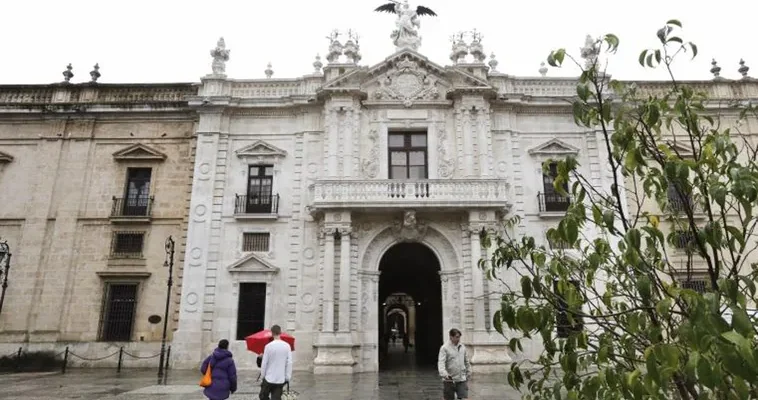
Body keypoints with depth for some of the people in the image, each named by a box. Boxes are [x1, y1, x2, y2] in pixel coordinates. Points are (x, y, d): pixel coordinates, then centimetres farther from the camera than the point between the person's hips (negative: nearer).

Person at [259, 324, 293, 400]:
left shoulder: (268, 346, -12)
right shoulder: (287, 346, -5)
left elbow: (264, 363, -8)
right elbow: (289, 363, -4)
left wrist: (263, 375, 7)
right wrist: (288, 377, 5)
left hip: (269, 378, -2)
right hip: (281, 379, 2)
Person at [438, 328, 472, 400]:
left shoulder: (462, 347, 7)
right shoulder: (444, 348, -9)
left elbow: (467, 361, 19)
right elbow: (441, 362, -18)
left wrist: (468, 372, 20)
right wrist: (444, 374, -32)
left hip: (462, 379, 4)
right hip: (449, 380, -4)